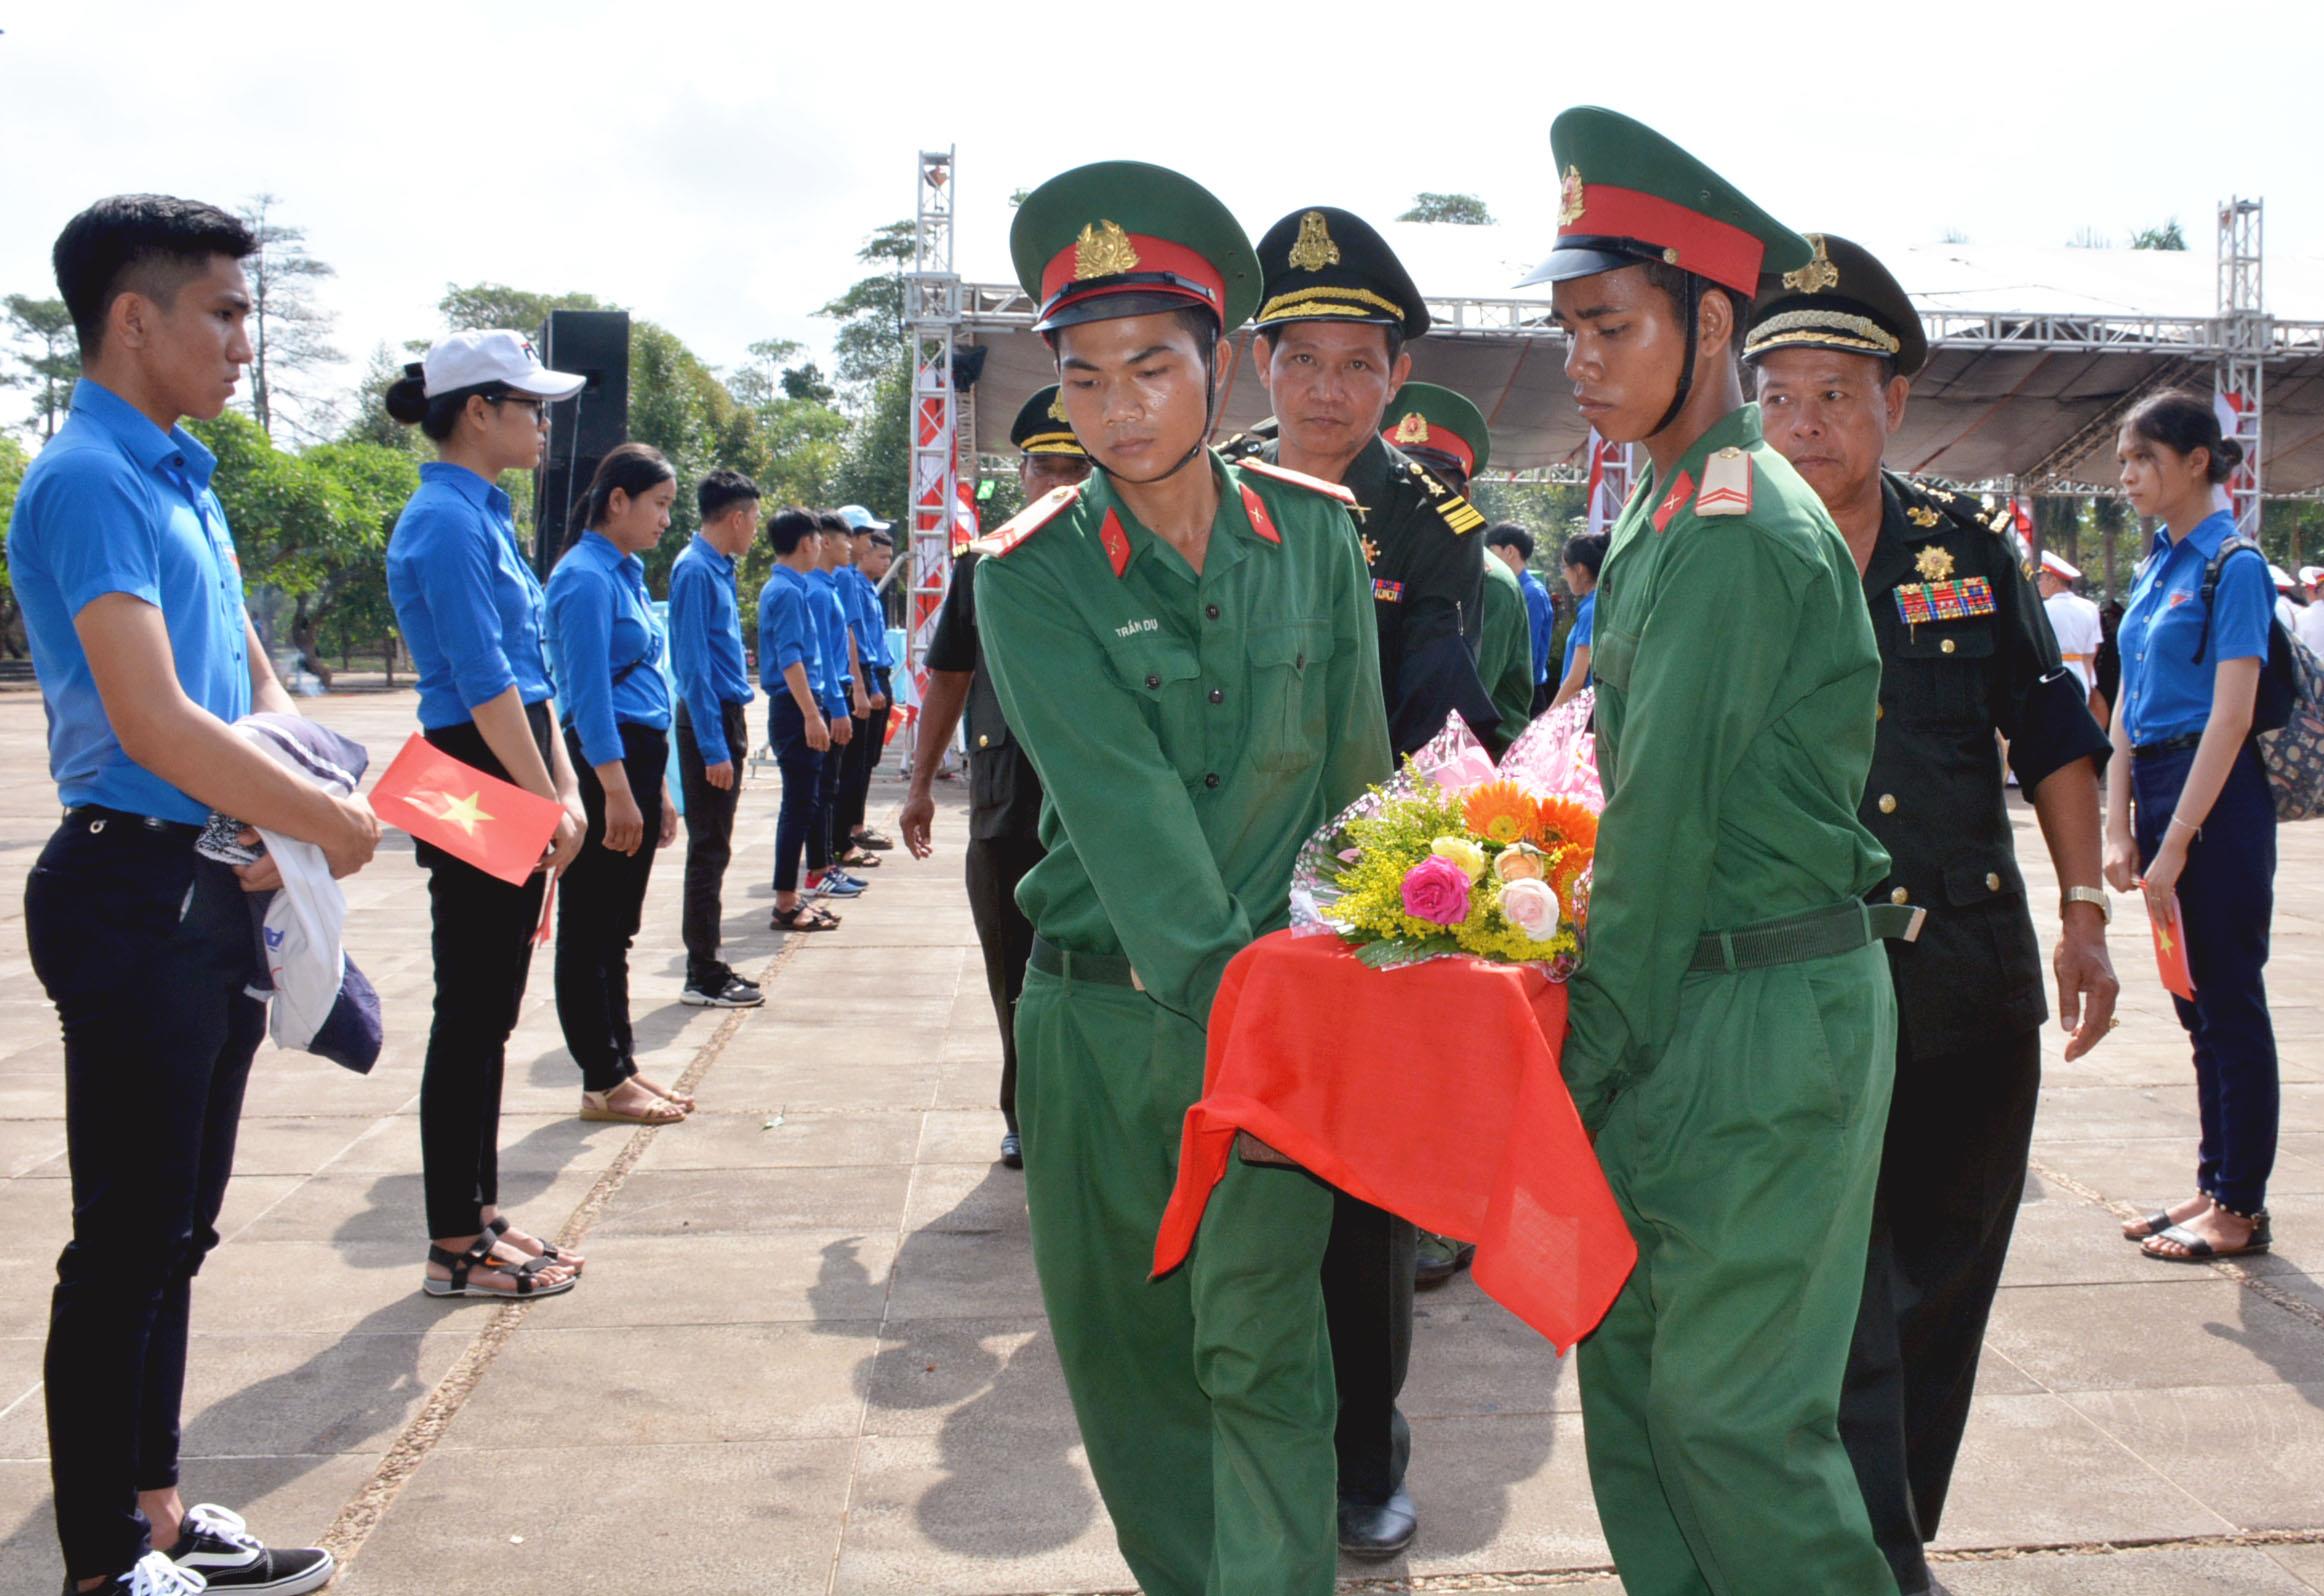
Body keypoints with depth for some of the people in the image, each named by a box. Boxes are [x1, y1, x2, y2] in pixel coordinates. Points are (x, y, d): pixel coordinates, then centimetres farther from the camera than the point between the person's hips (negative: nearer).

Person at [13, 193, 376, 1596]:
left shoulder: (185, 478, 16)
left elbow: (255, 687, 18)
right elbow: (154, 723, -23)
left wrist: (296, 819, -1)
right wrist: (332, 825, -14)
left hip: (214, 890, 9)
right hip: (136, 890, -9)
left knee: (174, 1232, 16)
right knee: (127, 1242, -1)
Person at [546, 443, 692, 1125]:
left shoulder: (625, 572, 16)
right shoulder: (586, 577, -13)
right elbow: (588, 693, -18)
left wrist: (656, 789, 20)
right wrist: (617, 792, -21)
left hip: (637, 759, 10)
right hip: (603, 762, -10)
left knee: (615, 929, 15)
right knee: (591, 931, -1)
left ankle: (620, 1067, 22)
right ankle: (603, 1084, 6)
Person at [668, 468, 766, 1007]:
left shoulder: (718, 568, 13)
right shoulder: (695, 570, -15)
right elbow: (693, 664, -19)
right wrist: (713, 748, -21)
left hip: (727, 715, 9)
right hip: (709, 720, -9)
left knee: (714, 847, 13)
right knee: (709, 849, -4)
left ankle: (707, 964, 21)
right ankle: (704, 978, 3)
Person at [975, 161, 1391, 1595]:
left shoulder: (1315, 532, 1)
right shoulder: (1030, 577, -6)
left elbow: (1353, 766, 7)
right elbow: (1123, 805, -17)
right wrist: (1221, 986, -25)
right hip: (1097, 1008, 0)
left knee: (1260, 1341, -4)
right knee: (1121, 1339, 11)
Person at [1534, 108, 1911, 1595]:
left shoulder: (1734, 531, -18)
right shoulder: (1675, 509, 14)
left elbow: (1670, 813, -19)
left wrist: (1592, 1050, -13)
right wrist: (1602, 1031, 13)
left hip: (1761, 1011, -9)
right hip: (1693, 997, 9)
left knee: (1730, 1403, 0)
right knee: (1631, 1360, 15)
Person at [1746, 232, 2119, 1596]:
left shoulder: (1968, 549, 5)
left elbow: (2052, 735, 11)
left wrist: (2085, 913, 6)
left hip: (1972, 972, 3)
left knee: (1944, 1281, 13)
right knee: (1839, 1292, -4)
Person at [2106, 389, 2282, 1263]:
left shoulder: (2233, 566, -11)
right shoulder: (2153, 568, 13)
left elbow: (2231, 714, -17)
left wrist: (2175, 843, -19)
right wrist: (2119, 828, 6)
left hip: (2217, 797, -8)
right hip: (2158, 786, 8)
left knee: (2231, 1002, -1)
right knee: (2197, 1003, 13)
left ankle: (2241, 1208, 8)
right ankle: (2215, 1183, 23)